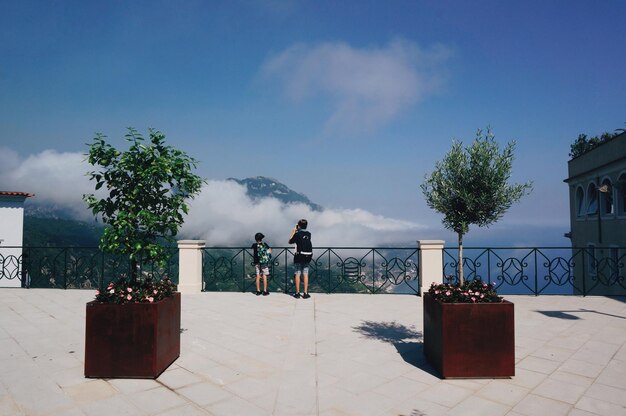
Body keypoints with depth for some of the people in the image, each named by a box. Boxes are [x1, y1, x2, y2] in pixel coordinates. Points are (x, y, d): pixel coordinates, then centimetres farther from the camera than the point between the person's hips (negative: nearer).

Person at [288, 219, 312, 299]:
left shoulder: (297, 234, -9)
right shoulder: (308, 234, 6)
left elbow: (290, 242, 5)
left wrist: (293, 233, 13)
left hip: (299, 256, -4)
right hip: (308, 256, 4)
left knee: (297, 274, 5)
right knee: (305, 274, 7)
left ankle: (297, 293, 7)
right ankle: (305, 293, 7)